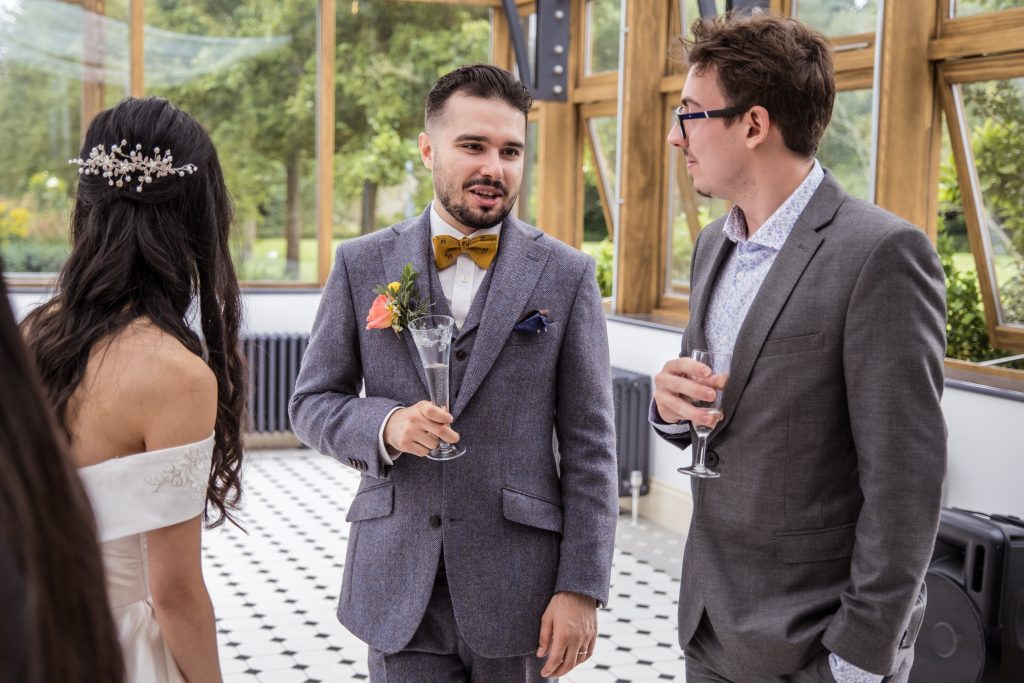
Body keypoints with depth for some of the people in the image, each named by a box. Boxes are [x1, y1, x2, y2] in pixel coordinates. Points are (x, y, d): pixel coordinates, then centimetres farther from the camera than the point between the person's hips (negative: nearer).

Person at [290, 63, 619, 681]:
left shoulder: (567, 275, -2)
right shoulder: (363, 265, 2)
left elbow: (589, 445, -3)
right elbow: (313, 402, 6)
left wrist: (582, 589, -8)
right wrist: (385, 426, -15)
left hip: (518, 592, -1)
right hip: (398, 591, 1)